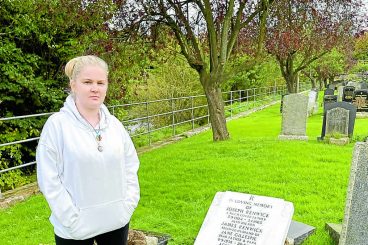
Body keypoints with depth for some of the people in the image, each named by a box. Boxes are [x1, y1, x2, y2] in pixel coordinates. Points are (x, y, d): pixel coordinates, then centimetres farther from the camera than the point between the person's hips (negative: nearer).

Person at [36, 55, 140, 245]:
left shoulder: (114, 124, 2)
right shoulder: (57, 124, -11)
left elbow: (131, 166, 8)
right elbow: (49, 180, -12)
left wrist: (128, 206, 0)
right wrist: (73, 221, -14)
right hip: (75, 229, -4)